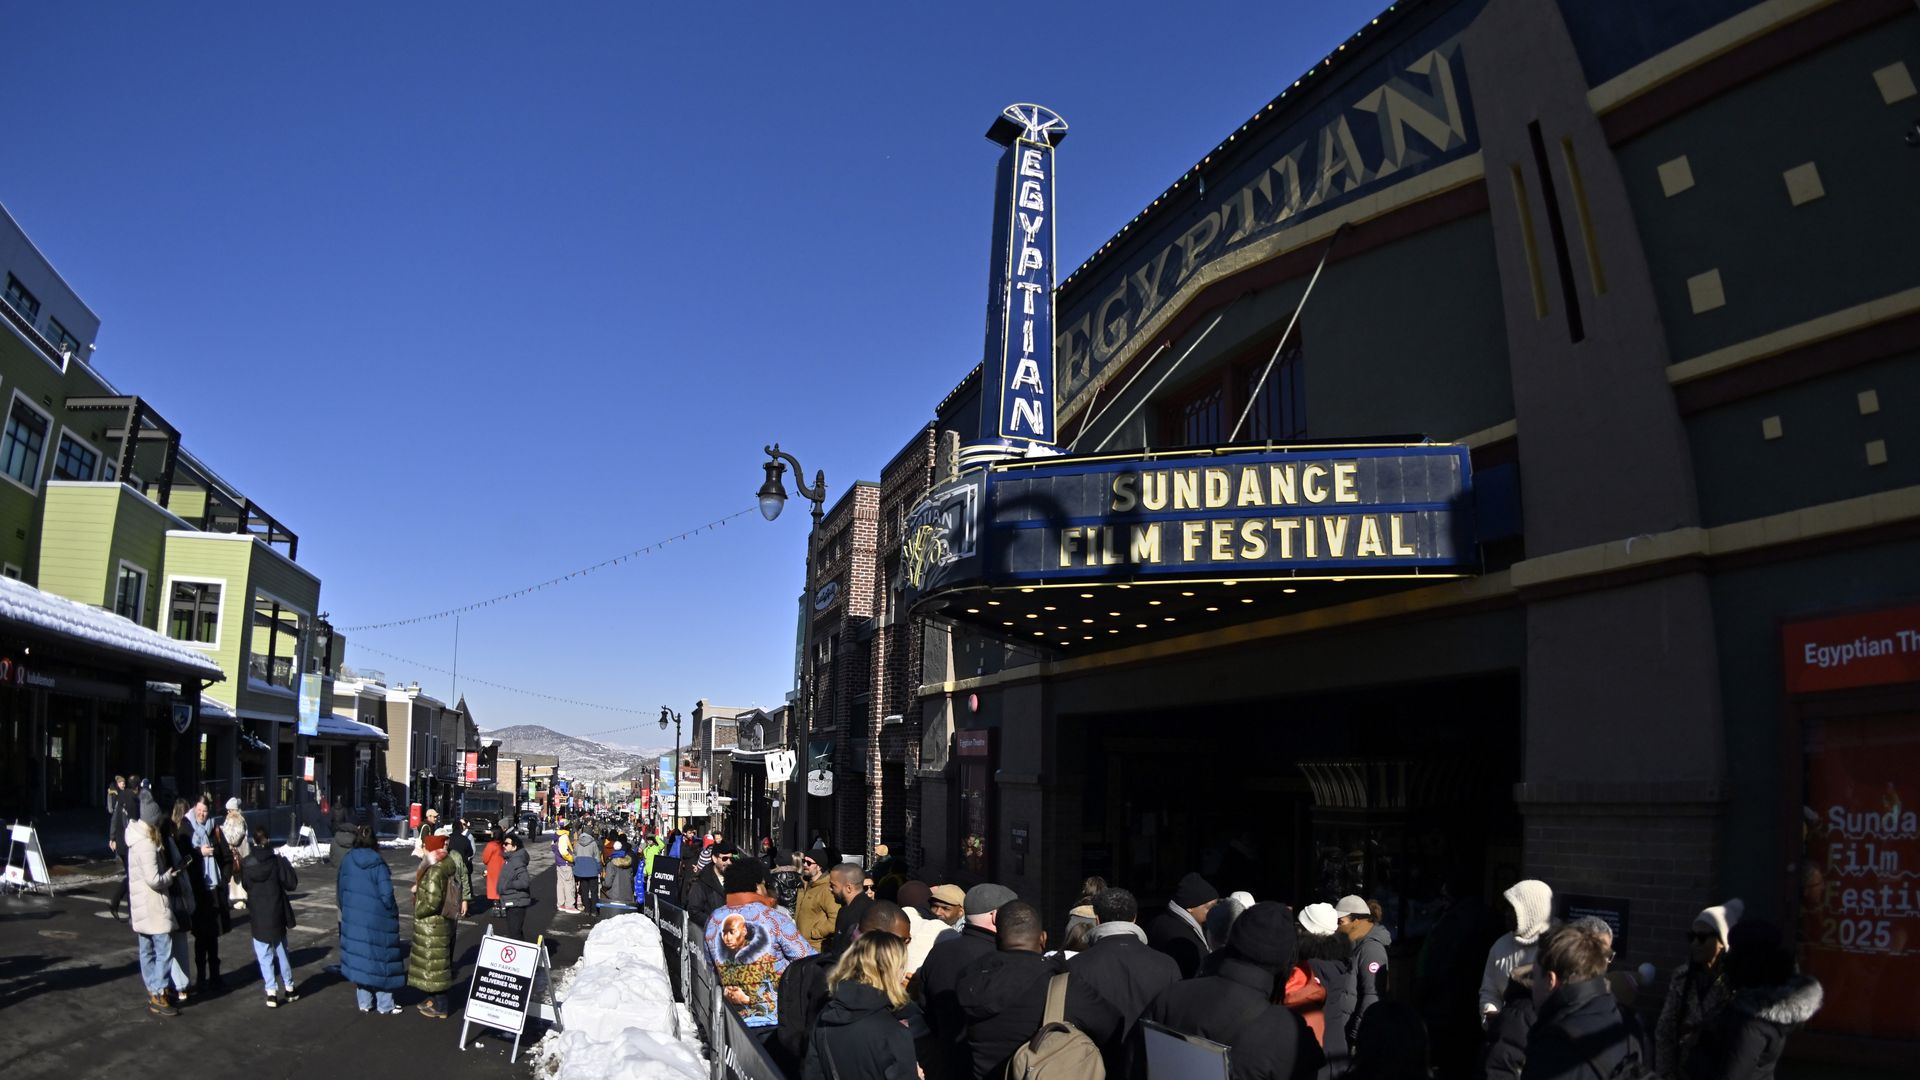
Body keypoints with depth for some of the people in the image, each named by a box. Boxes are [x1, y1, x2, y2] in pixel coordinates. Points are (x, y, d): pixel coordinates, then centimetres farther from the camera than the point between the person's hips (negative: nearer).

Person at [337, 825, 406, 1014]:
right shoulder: (377, 864, -16)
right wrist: (393, 913, -1)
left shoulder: (347, 861, -2)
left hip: (353, 920, 4)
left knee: (359, 957, 14)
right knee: (380, 959, 7)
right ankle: (385, 1005, 14)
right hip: (378, 920, -4)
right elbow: (386, 894, -18)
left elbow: (340, 890, 7)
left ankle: (364, 1002, 22)